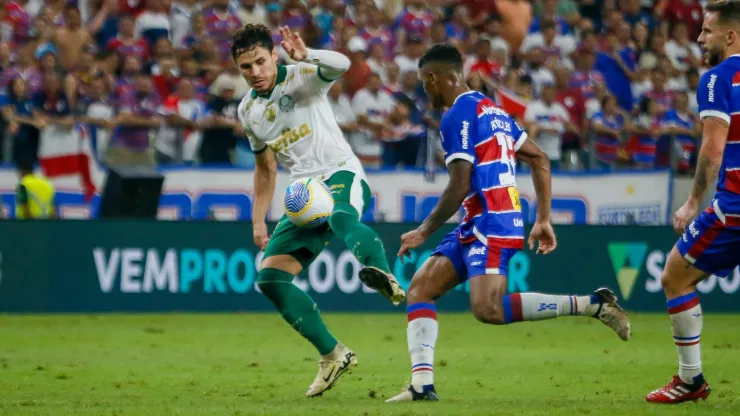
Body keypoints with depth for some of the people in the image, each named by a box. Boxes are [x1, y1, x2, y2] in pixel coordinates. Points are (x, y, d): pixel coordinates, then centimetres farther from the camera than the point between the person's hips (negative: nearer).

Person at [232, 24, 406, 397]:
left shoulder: (300, 78, -5)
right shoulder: (248, 111, 14)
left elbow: (341, 65, -29)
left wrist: (306, 57, -49)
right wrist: (258, 221, 21)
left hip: (341, 174, -7)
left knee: (341, 216, -43)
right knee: (270, 278, -4)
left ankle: (386, 279, -68)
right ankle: (333, 355, 2)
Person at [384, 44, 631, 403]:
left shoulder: (457, 117, -10)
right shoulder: (491, 109, 19)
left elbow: (459, 187, -17)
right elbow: (539, 159, 21)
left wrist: (424, 232, -6)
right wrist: (543, 219, 21)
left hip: (490, 225, -10)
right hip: (478, 227, 10)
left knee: (489, 310, -23)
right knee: (419, 289, 6)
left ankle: (591, 304, -18)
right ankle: (422, 384, -2)